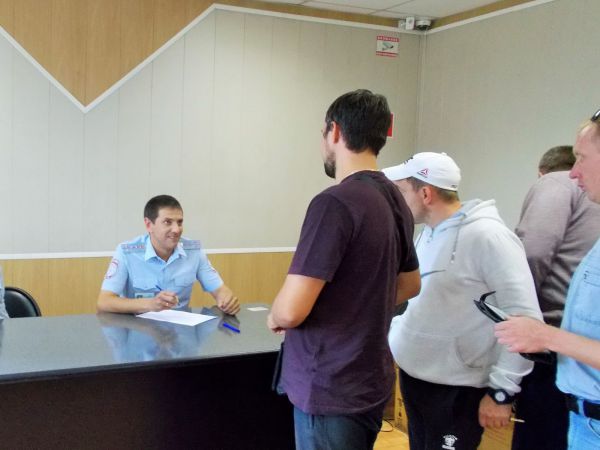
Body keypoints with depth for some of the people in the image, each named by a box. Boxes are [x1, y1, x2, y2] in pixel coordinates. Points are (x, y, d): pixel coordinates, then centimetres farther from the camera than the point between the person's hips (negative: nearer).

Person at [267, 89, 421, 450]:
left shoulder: (335, 203, -22)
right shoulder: (396, 201, 4)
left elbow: (291, 311, -24)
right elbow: (410, 285, 19)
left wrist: (275, 318, -3)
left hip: (331, 390, -8)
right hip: (371, 381, 8)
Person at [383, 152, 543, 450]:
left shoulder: (487, 236, -19)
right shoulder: (426, 233, 8)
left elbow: (524, 319, -21)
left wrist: (501, 392, -18)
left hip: (456, 391, -8)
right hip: (412, 376, 8)